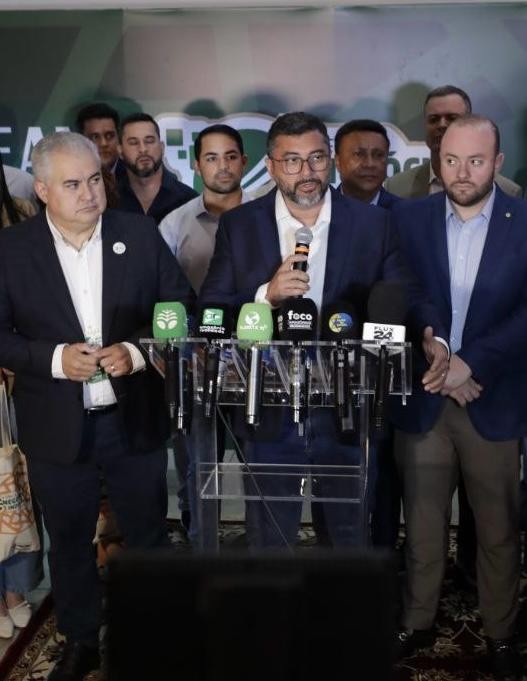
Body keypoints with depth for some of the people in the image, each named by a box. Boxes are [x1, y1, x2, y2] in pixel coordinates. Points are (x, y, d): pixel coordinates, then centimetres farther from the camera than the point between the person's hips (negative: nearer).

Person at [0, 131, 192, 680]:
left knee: (148, 536, 16)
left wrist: (138, 351, -16)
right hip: (57, 427, 0)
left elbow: (182, 310, 0)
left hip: (135, 420, 1)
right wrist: (55, 358, -19)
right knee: (69, 541, 17)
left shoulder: (140, 234, -4)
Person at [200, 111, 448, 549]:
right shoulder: (239, 225, -1)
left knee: (356, 539, 18)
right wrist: (266, 295, -21)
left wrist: (428, 339, -25)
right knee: (269, 542, 18)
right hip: (268, 416, 0)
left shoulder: (374, 224, -2)